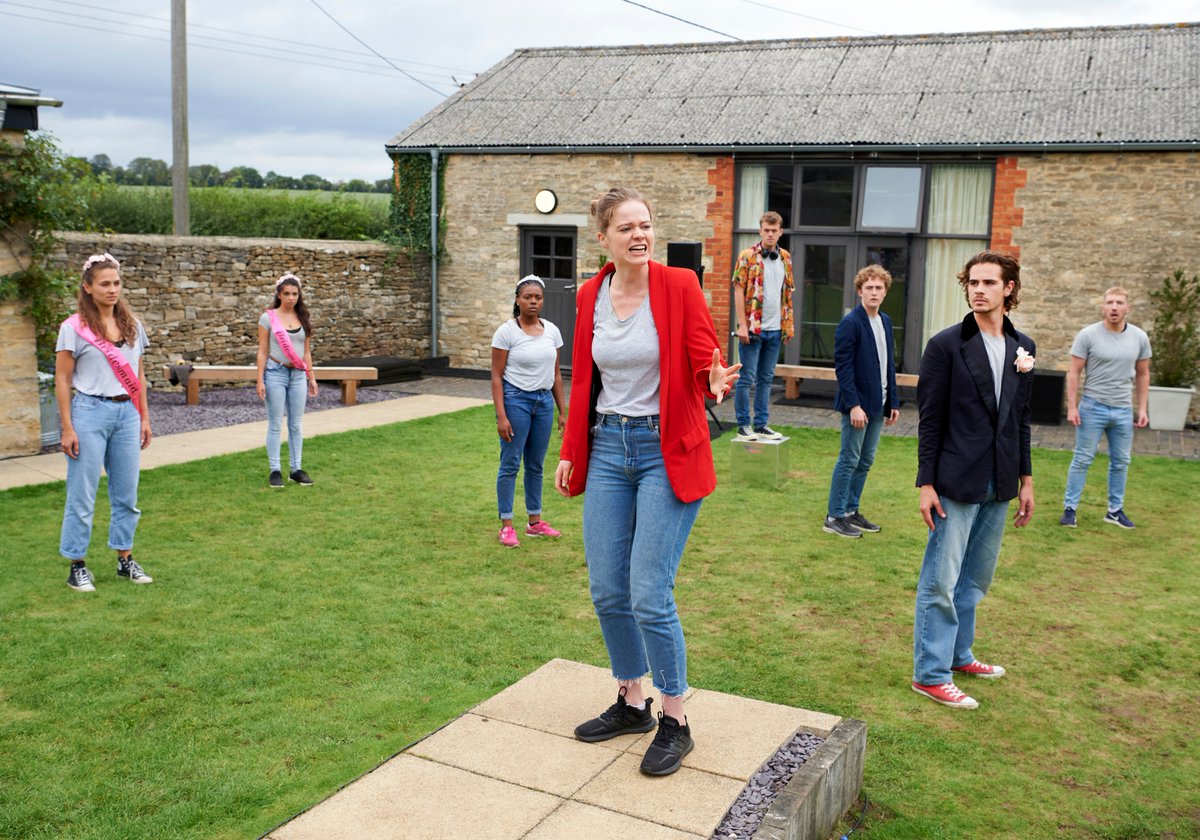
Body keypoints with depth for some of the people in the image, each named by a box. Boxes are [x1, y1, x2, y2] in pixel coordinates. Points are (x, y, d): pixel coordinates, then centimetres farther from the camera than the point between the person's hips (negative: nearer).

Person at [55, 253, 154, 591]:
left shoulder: (132, 325, 9)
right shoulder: (74, 328, -5)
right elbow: (62, 380, -5)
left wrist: (144, 417, 13)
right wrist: (67, 428, -9)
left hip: (127, 413, 5)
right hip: (90, 413, -4)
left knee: (126, 492, 10)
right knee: (82, 495, 2)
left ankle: (125, 560, 22)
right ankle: (77, 566, 13)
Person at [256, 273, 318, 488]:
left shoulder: (303, 319, 8)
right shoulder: (268, 317, -3)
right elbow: (262, 352, -4)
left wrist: (311, 377, 9)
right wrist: (260, 380, -9)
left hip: (298, 375, 4)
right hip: (275, 373, -4)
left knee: (296, 424, 7)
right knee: (275, 424, 1)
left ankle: (296, 469, 14)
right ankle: (275, 470, 7)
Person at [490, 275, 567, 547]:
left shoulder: (552, 331, 6)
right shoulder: (506, 331, -8)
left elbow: (556, 374, 12)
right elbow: (496, 377, -9)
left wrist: (562, 411, 10)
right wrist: (501, 415, -15)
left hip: (544, 401, 5)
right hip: (515, 400, -5)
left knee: (536, 465, 13)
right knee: (510, 463, -1)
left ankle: (535, 521, 23)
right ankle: (506, 525, 7)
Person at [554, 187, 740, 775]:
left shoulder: (679, 286, -8)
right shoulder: (591, 297, 6)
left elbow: (705, 364, -6)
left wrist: (716, 381, -29)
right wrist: (571, 452, 15)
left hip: (666, 452, -5)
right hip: (607, 447, 5)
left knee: (649, 598, -7)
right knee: (606, 592, 9)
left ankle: (675, 721, 13)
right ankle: (631, 702, 30)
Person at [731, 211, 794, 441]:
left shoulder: (785, 258, 11)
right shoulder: (747, 256, -6)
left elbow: (787, 293, 16)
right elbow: (739, 291, -9)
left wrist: (789, 323, 11)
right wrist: (742, 325, -14)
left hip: (775, 329, 6)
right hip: (752, 328, -5)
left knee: (766, 378, 11)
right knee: (747, 377, -1)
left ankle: (761, 424, 18)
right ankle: (743, 425, 7)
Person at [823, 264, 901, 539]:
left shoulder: (885, 322, 11)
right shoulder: (850, 323, -12)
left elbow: (889, 365, 15)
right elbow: (843, 367, -16)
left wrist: (893, 402, 11)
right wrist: (853, 405, -20)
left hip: (878, 404, 8)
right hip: (858, 403, -8)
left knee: (865, 461, 12)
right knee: (849, 460, -2)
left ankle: (851, 511, 22)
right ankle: (834, 517, 6)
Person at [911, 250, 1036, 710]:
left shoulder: (1023, 347, 8)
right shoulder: (946, 345, -7)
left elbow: (1022, 418, 14)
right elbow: (930, 419, -8)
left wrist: (1025, 479, 13)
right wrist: (926, 483, -11)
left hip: (999, 485, 6)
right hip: (957, 483, -6)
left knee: (975, 579, 17)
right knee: (941, 581, -1)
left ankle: (957, 654, 32)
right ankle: (930, 674, 9)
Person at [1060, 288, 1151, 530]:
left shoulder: (1140, 337, 3)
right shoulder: (1088, 335, -8)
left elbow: (1143, 375, 11)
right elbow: (1074, 372, -6)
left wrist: (1143, 408, 7)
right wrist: (1072, 407, -11)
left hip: (1123, 410, 4)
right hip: (1093, 407, -4)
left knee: (1121, 463, 11)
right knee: (1082, 459, 1)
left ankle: (1115, 511, 22)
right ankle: (1070, 508, 9)